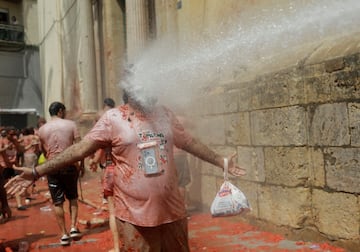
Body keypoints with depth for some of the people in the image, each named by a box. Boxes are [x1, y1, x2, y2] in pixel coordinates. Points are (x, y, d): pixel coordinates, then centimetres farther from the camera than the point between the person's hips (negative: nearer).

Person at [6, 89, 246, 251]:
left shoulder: (165, 114, 6)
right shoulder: (113, 118, -6)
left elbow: (191, 143, 16)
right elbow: (81, 148, -8)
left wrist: (222, 162, 19)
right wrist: (37, 172, -13)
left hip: (172, 211, 4)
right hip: (134, 215, -4)